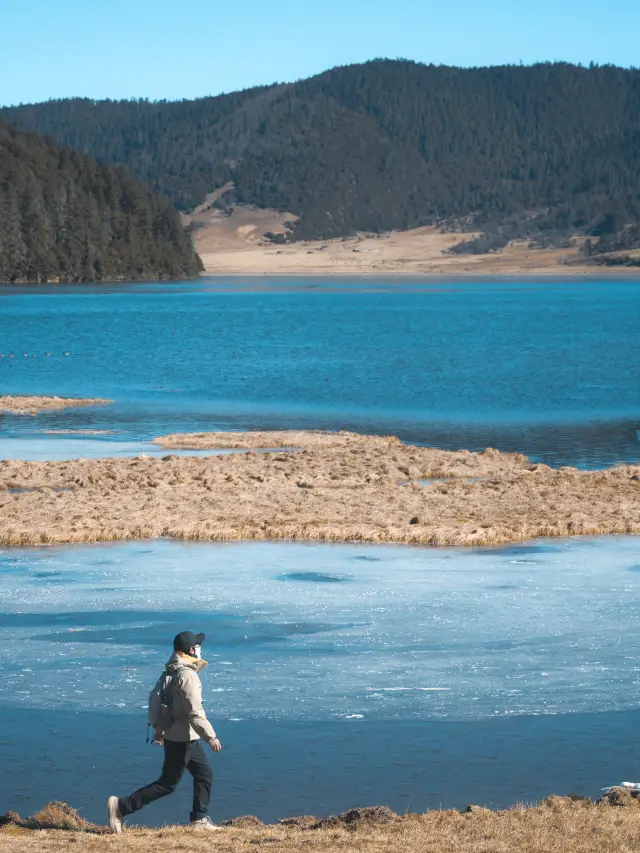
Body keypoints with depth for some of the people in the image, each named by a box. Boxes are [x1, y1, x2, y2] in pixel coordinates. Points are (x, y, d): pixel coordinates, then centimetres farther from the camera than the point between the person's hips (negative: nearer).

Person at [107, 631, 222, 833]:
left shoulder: (174, 672, 9)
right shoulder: (188, 675, -21)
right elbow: (195, 712, -24)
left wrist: (159, 729, 26)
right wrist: (211, 737, -21)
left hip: (188, 738, 10)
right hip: (182, 739, -10)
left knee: (204, 774, 17)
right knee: (167, 784, -4)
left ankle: (200, 818, 24)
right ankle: (121, 806, -5)